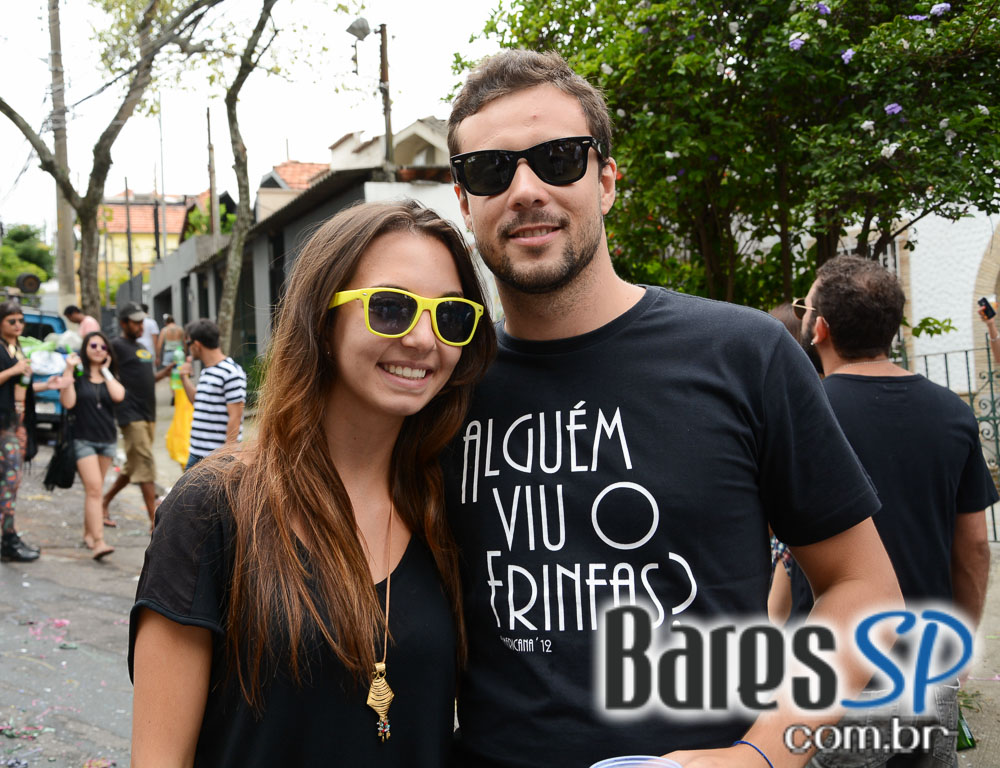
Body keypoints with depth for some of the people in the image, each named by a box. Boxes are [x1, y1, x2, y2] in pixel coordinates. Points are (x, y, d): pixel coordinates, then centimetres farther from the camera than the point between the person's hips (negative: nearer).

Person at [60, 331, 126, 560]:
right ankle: (98, 541, -19)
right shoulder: (78, 376, -1)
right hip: (83, 440, -4)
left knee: (94, 489, 12)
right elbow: (68, 403, -14)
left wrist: (106, 370, -2)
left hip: (108, 440, 5)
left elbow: (119, 395, -11)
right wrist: (69, 371, -15)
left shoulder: (110, 377, 11)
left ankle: (88, 533, 25)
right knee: (94, 489, -15)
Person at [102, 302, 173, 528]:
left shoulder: (142, 348, 19)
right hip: (131, 416, -9)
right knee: (145, 466, -10)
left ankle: (104, 503, 31)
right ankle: (155, 520, -9)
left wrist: (167, 371, 10)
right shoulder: (117, 346, -7)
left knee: (132, 467, 16)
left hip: (148, 415, 9)